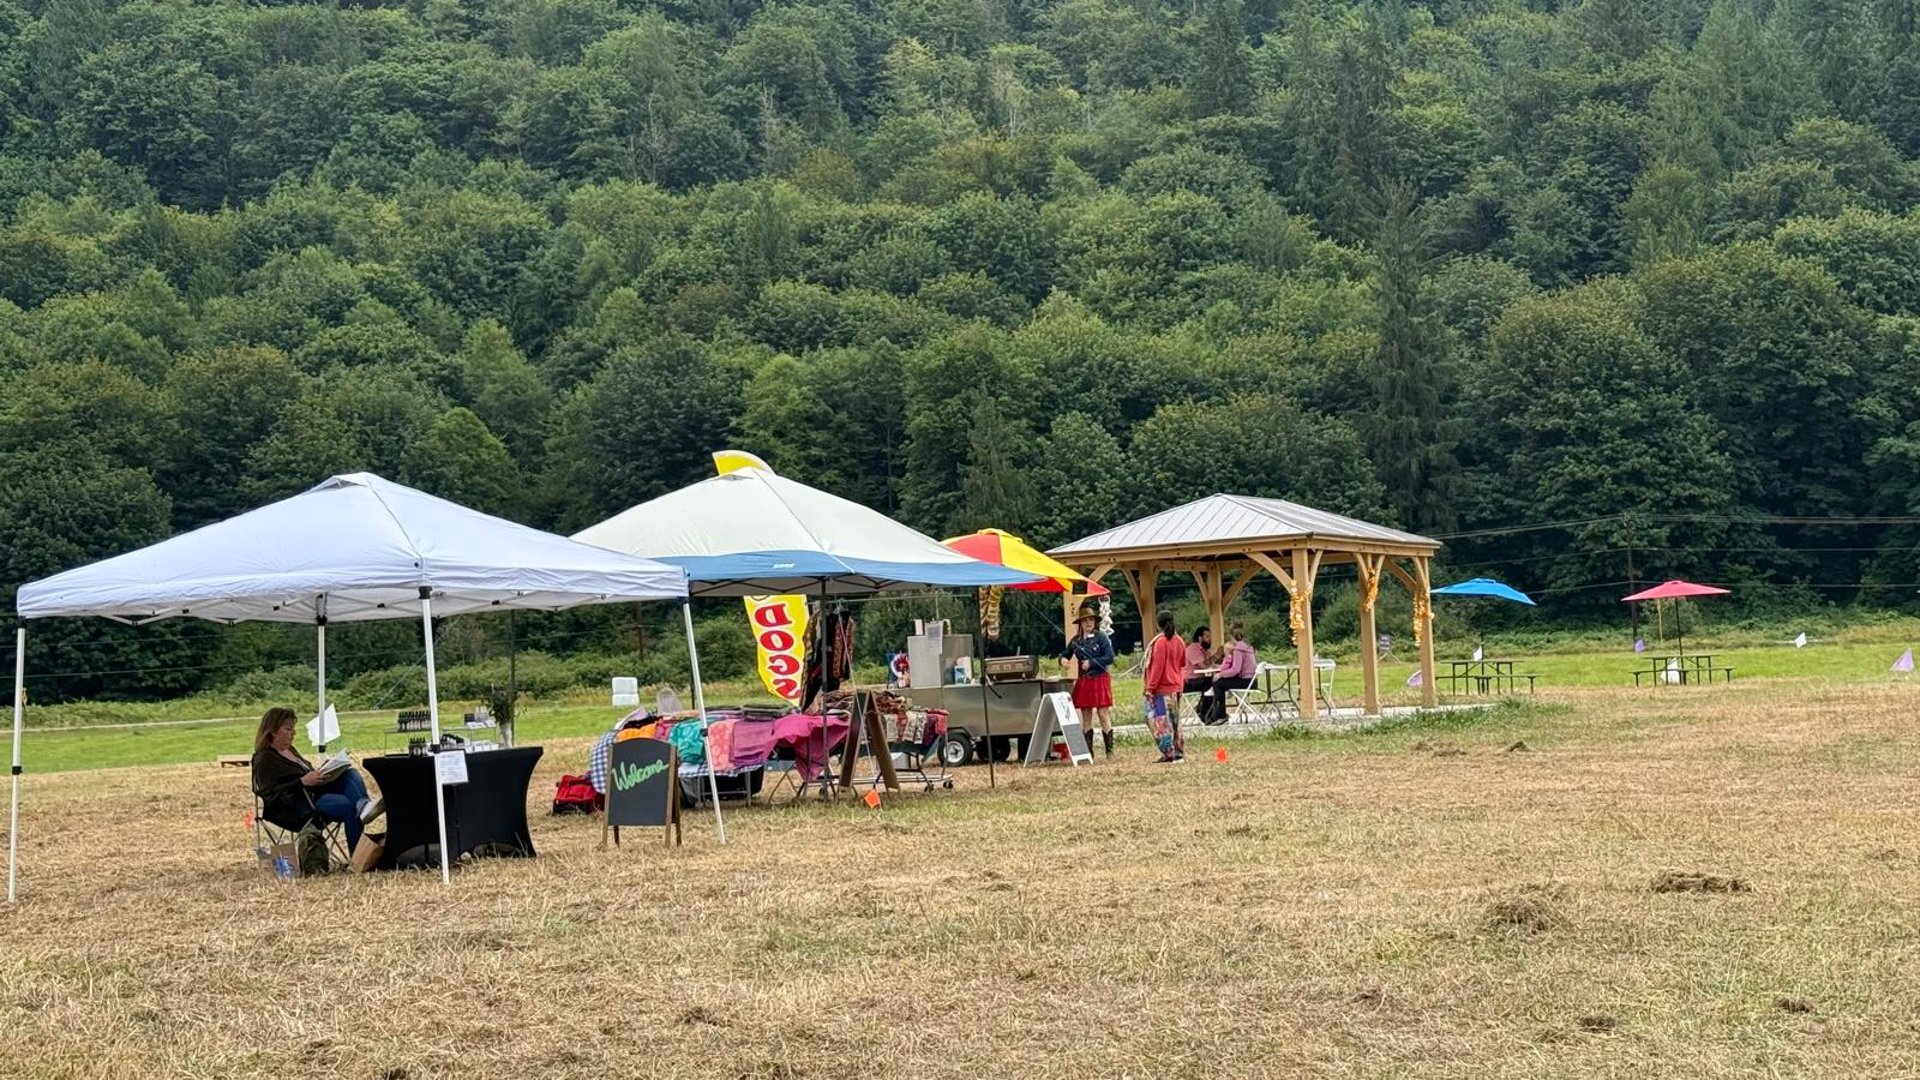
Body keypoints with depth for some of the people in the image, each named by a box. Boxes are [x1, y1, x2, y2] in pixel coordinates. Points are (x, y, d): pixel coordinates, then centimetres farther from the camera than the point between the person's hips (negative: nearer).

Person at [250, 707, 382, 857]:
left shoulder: (289, 750, 22)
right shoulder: (264, 759, -5)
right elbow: (271, 795, -16)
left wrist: (323, 774, 8)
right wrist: (303, 781, -22)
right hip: (295, 808, -9)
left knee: (351, 773, -16)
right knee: (348, 805, -31)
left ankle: (363, 805, -47)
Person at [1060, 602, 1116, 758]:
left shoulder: (1101, 638, -4)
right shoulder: (1076, 640, 8)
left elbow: (1110, 657, -10)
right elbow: (1065, 654, 19)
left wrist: (1091, 663, -14)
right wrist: (1063, 659, -4)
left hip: (1100, 679, -5)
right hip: (1083, 681, 5)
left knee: (1103, 714, -8)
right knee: (1086, 717, 5)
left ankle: (1110, 750, -4)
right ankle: (1088, 751, 9)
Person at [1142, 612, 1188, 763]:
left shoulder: (1160, 642, -14)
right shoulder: (1179, 641, 8)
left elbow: (1158, 667, -16)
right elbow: (1183, 663, 18)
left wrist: (1150, 688, -12)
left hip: (1162, 688, -8)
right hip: (1176, 687, 8)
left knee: (1160, 721, -5)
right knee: (1174, 720, 14)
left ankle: (1168, 753, -10)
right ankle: (1179, 752, 15)